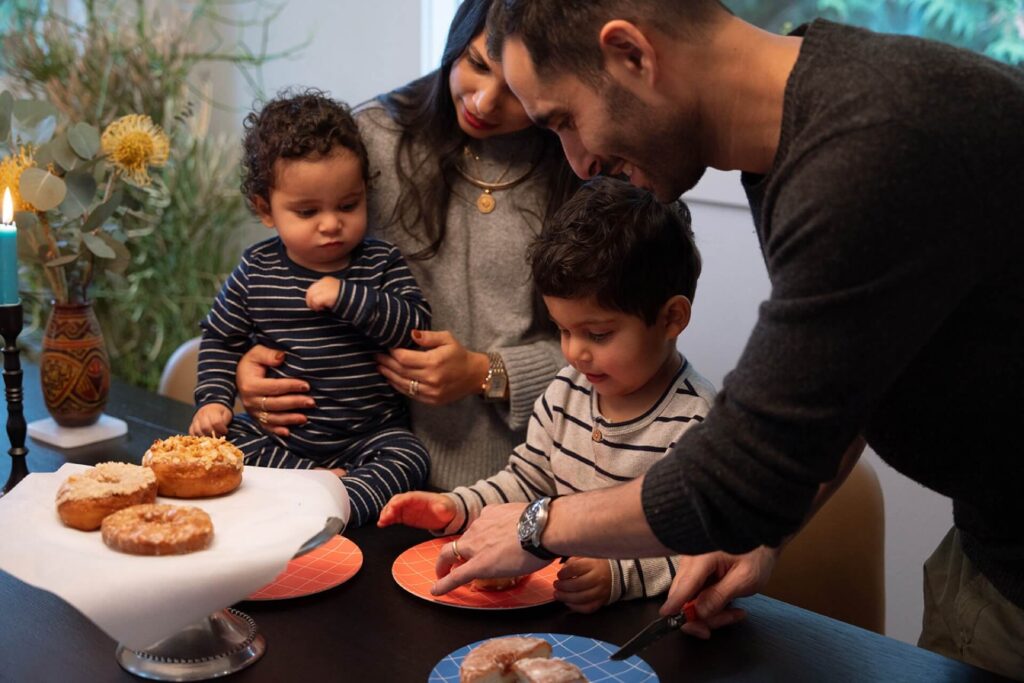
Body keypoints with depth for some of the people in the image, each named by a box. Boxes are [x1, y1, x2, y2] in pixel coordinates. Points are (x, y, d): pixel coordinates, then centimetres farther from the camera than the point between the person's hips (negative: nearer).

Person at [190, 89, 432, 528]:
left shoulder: (381, 264, -3)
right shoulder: (256, 271, 0)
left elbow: (415, 325, -16)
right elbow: (221, 337, 11)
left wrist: (346, 297, -25)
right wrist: (214, 398, -4)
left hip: (368, 433, -2)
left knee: (408, 457, -26)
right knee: (217, 438, -18)